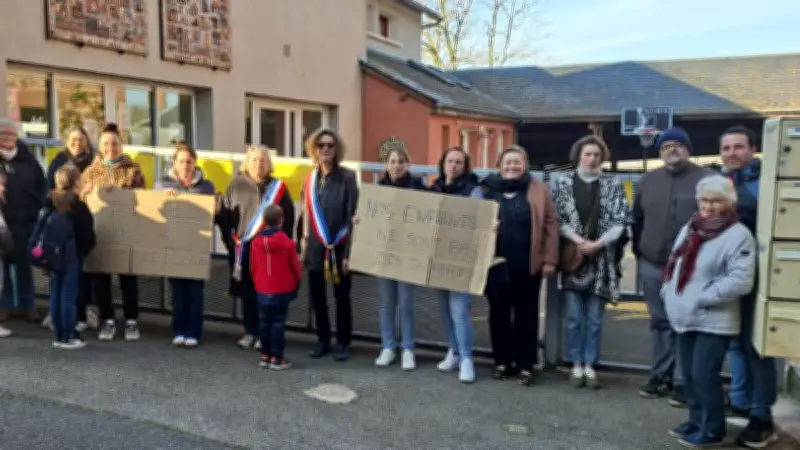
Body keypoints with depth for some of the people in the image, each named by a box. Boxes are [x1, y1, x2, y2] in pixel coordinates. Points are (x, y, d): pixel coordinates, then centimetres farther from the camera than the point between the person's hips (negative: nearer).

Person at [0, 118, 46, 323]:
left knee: (25, 264, 11)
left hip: (26, 220, 2)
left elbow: (42, 184, 11)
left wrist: (37, 206, 1)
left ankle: (27, 304, 21)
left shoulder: (26, 158, 5)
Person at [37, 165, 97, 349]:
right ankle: (68, 337, 3)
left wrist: (37, 249, 15)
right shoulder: (79, 206, -13)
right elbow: (86, 233, -11)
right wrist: (87, 248, 6)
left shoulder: (50, 203, 5)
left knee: (55, 295, 10)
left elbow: (41, 228, 9)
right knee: (69, 296, -2)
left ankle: (58, 336, 17)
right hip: (72, 256, -6)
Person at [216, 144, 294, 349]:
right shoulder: (237, 184, 5)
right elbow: (226, 213, 4)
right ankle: (250, 332, 22)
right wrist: (218, 210, -19)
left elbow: (288, 219, -2)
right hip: (243, 246, 2)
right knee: (246, 292, 9)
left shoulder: (278, 187, 1)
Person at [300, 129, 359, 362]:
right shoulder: (311, 179, 8)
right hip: (317, 246, 4)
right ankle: (322, 339, 24)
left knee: (342, 295, 6)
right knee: (316, 294, 9)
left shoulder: (347, 177, -6)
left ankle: (343, 342, 19)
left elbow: (353, 215, -8)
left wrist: (349, 250, -13)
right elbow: (307, 213, 12)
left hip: (340, 246, -4)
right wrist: (304, 241, 10)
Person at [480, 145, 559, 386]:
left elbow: (551, 226, 0)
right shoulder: (488, 190, 5)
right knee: (499, 314, 10)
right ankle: (502, 361, 23)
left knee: (526, 315, 7)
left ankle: (526, 365, 16)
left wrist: (550, 260, -5)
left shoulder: (538, 190, 2)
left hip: (528, 265, -2)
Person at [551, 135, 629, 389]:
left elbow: (620, 222, -2)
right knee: (574, 316, 3)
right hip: (572, 257, 0)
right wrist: (578, 240, -14)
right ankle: (576, 365, 14)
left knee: (595, 318, 6)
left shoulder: (614, 185, 4)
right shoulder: (563, 184, 4)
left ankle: (590, 365, 16)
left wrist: (597, 244, -14)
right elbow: (557, 220, -1)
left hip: (601, 259, 0)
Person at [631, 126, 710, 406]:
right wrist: (639, 252, 14)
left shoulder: (706, 180, -5)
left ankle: (682, 381, 11)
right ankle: (660, 376, 24)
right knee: (660, 324, 13)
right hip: (653, 266, 4)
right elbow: (637, 220, 16)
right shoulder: (647, 181, 10)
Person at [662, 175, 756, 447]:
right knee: (690, 375, 16)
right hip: (685, 318, 7)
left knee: (704, 377, -4)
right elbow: (674, 266, 20)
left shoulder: (738, 235, -12)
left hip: (713, 321, -7)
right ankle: (697, 421, 30)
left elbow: (740, 281, -20)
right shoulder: (689, 228, 12)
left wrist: (703, 297, -20)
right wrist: (668, 293, 5)